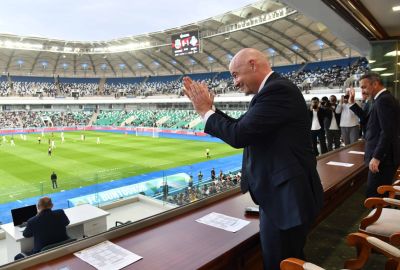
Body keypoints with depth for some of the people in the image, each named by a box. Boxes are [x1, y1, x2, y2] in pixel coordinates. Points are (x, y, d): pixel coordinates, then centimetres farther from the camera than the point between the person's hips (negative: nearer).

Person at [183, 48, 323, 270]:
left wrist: (206, 111, -9)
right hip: (282, 194, 10)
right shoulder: (273, 90, 11)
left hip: (287, 197, -10)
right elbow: (241, 128, 14)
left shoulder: (277, 90, -20)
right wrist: (208, 108, 8)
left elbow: (238, 135, -24)